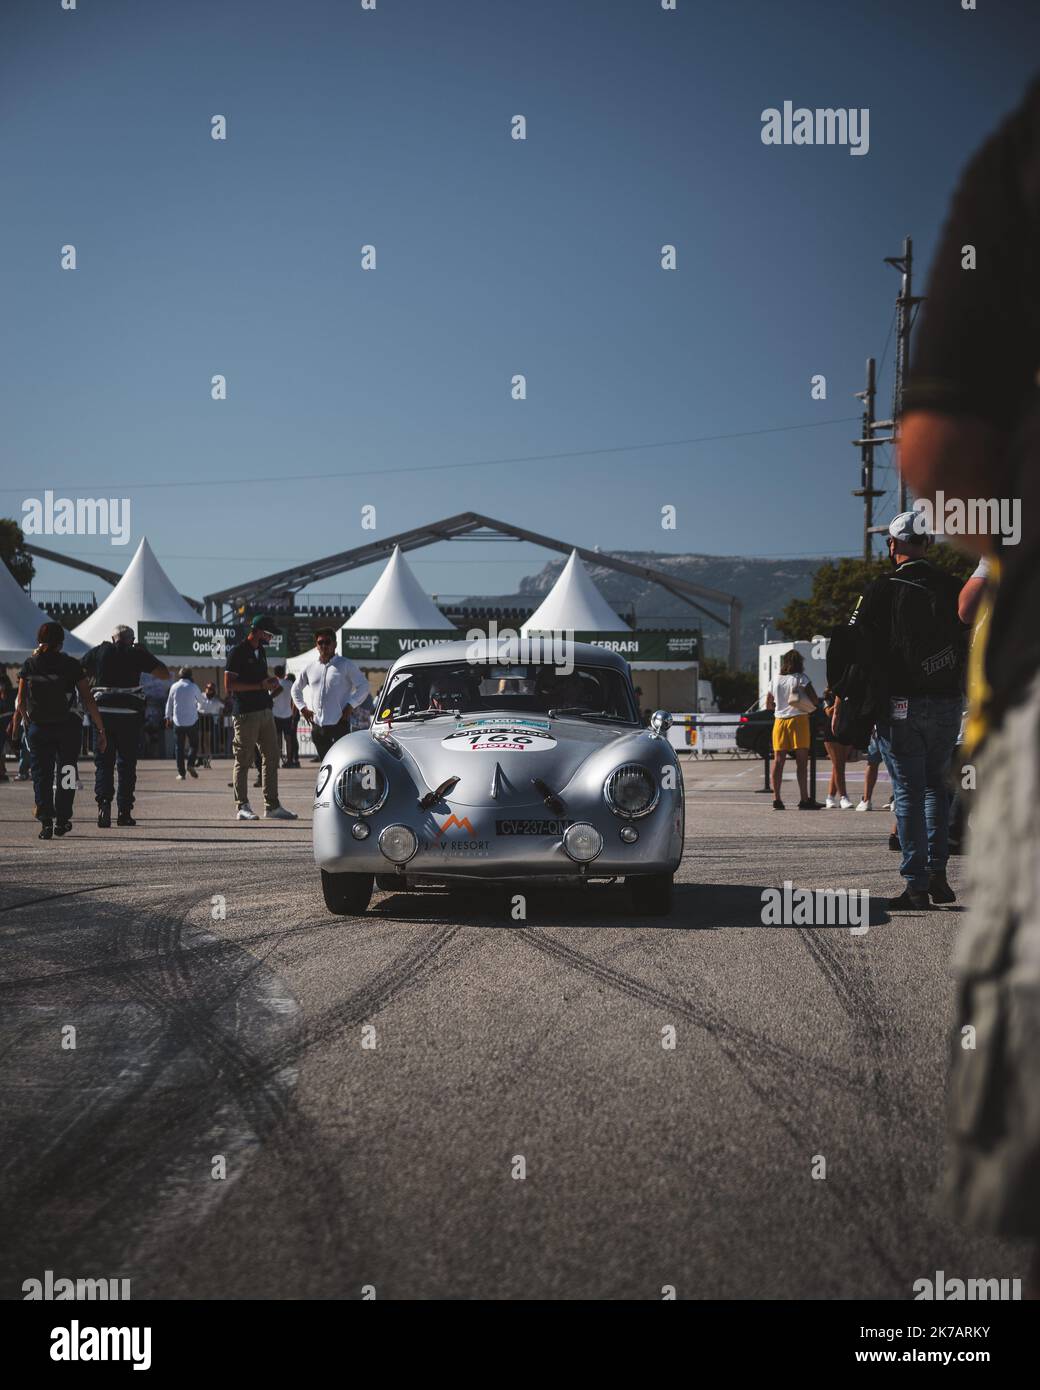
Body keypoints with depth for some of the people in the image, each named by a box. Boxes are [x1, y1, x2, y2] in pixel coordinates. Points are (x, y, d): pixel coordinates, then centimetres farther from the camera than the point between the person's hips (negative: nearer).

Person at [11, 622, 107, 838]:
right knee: (65, 773, 16)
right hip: (67, 727, -1)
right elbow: (88, 701, -6)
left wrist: (16, 725, 12)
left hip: (38, 729, 1)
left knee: (41, 775, 8)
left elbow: (20, 702, 0)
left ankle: (46, 821, -2)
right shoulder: (72, 665, -4)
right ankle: (62, 819, 17)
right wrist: (101, 729, -2)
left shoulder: (29, 666, 0)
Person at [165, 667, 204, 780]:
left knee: (179, 747, 6)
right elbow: (200, 700, 13)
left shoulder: (174, 687, 1)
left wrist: (168, 718, 20)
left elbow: (169, 703, 9)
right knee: (193, 745, 9)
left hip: (178, 721, 1)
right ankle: (190, 764, -16)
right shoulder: (193, 687, -4)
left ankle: (181, 773, 2)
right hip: (192, 721, -1)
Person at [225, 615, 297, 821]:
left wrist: (270, 683, 9)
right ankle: (242, 807, 0)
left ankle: (272, 806, 8)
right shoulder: (238, 652, -8)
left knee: (271, 759, 6)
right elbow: (229, 684, -14)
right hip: (246, 713, -9)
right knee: (244, 761, -4)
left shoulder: (260, 651, 19)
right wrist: (259, 685, -17)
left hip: (265, 711, 9)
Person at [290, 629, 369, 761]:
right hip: (317, 724, 5)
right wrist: (302, 707, 13)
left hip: (339, 724, -5)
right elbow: (296, 688, 27)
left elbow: (363, 686, -1)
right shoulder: (310, 668, 13)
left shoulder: (345, 665, 0)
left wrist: (350, 705, -9)